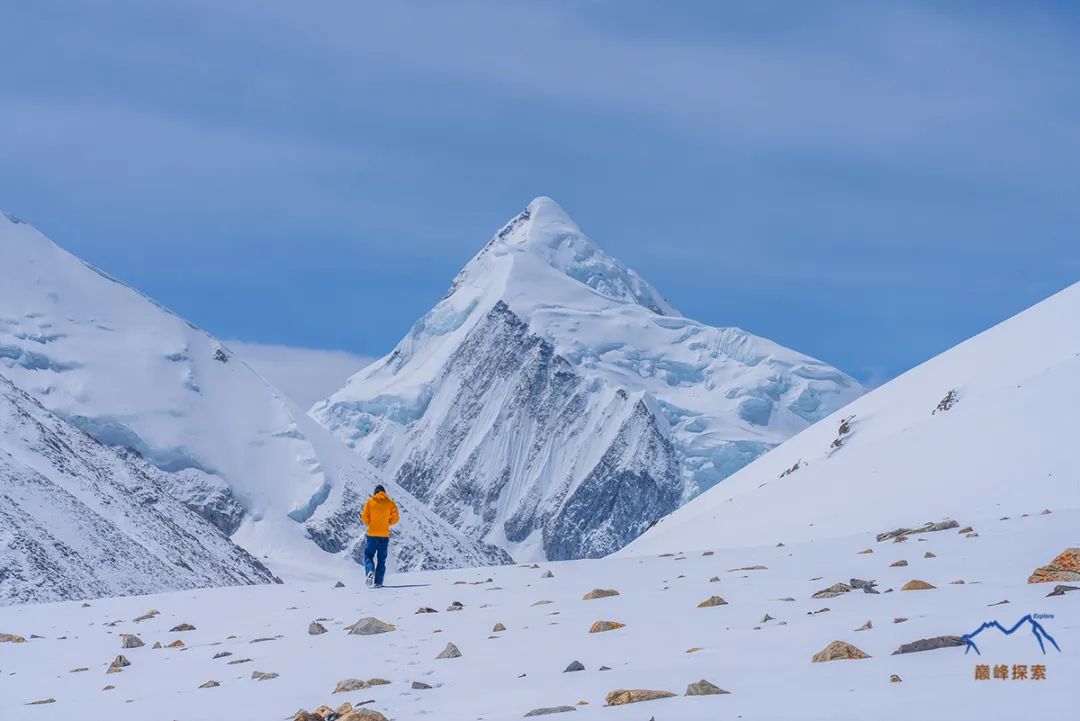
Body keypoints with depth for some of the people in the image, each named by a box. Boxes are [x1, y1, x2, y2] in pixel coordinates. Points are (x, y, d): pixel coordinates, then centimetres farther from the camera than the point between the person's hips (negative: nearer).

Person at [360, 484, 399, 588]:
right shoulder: (390, 503, 1)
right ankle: (378, 582, 5)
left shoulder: (370, 502, 0)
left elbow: (364, 517, -3)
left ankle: (370, 571, -18)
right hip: (384, 535, 1)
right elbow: (395, 518, -1)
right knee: (381, 559, 9)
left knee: (368, 555, 11)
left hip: (372, 534, -1)